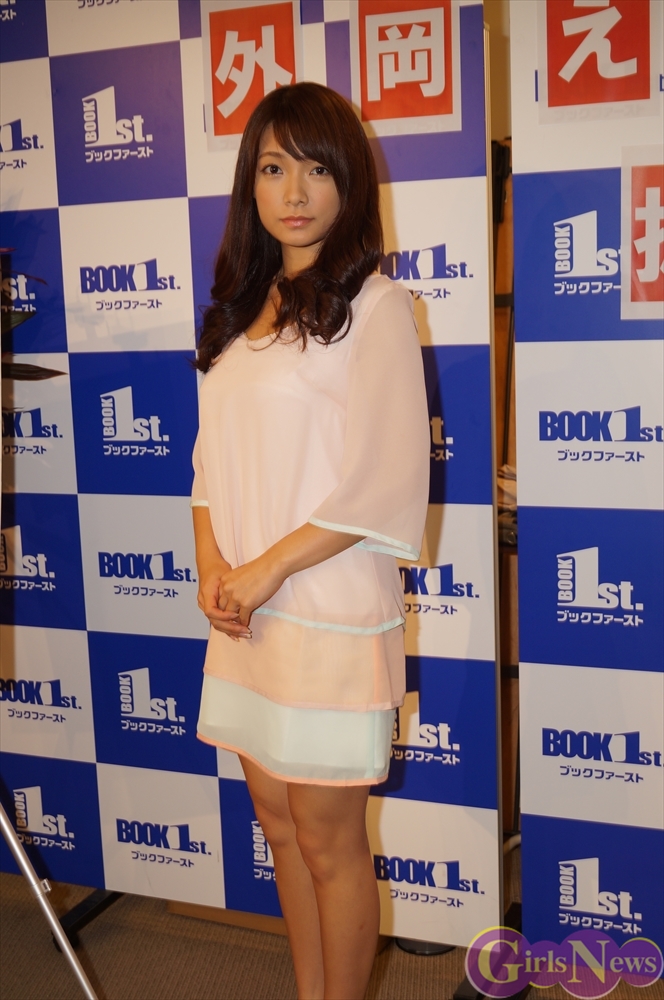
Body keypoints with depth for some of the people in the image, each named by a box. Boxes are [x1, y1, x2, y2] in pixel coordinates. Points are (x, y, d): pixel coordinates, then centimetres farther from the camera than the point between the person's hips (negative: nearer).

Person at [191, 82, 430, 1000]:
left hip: (329, 609, -7)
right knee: (279, 819, 17)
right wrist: (212, 565, -3)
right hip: (244, 613, 7)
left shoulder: (373, 304, -8)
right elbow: (212, 458, 13)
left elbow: (385, 485, -14)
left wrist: (268, 570, -14)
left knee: (328, 839, 5)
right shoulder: (241, 311, 13)